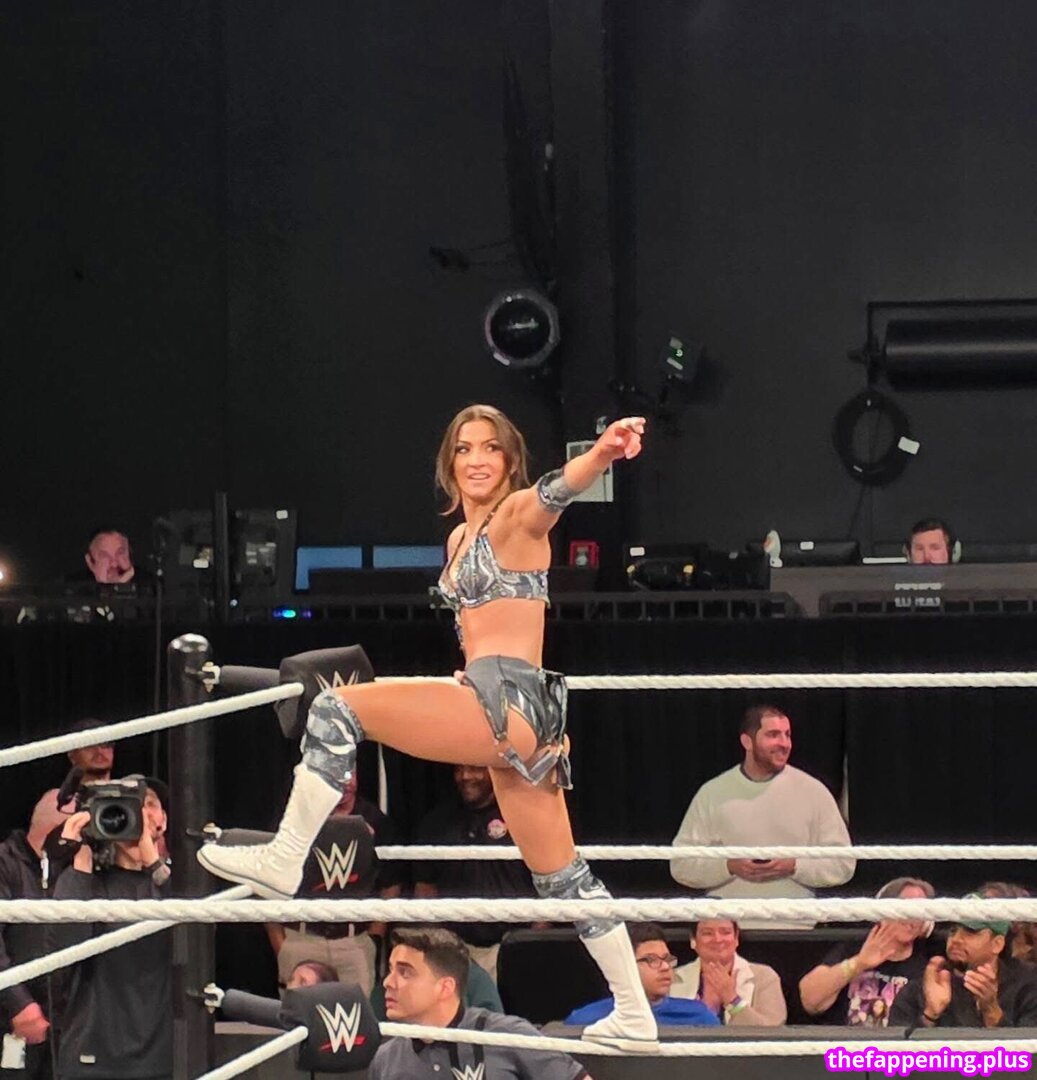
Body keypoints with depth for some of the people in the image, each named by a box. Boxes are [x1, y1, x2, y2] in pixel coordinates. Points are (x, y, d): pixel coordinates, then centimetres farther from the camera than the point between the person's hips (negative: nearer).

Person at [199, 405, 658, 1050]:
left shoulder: (518, 516, -5)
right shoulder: (461, 538, 21)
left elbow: (559, 489, -28)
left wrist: (603, 453, -48)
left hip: (510, 706, -10)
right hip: (502, 714, 10)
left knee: (338, 711, -13)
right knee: (562, 877, 14)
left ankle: (282, 863, -6)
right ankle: (635, 1018, 19)